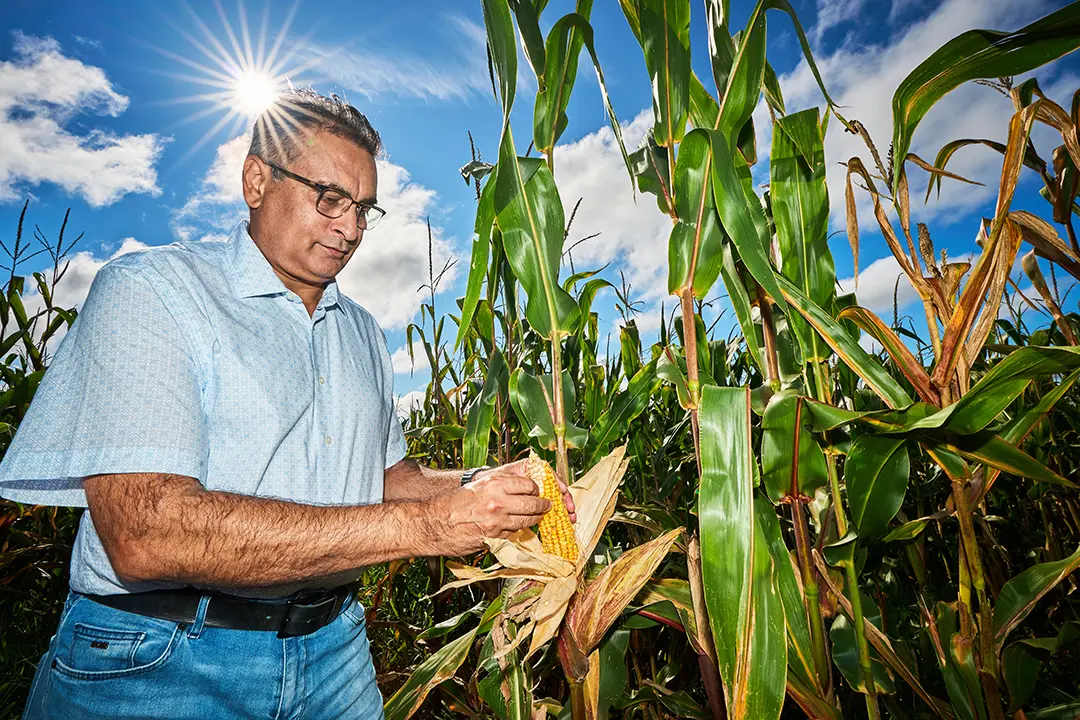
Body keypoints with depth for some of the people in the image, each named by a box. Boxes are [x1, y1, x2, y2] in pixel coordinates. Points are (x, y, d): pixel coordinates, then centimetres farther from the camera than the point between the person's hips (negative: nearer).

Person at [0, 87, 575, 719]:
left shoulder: (363, 334, 8)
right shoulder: (150, 290, -12)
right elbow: (145, 535, -25)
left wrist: (472, 487, -7)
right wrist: (422, 525, -27)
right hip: (159, 664, -5)